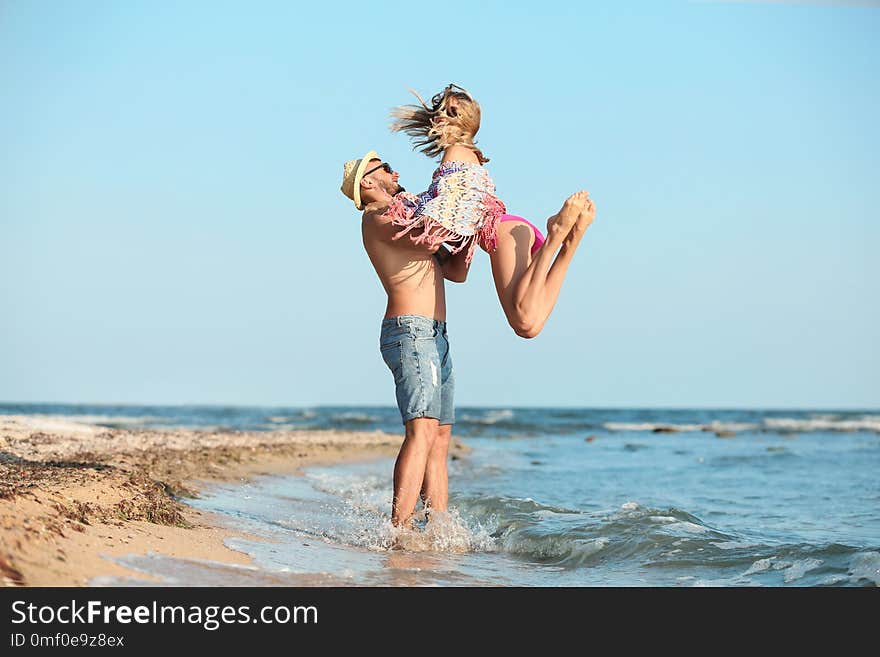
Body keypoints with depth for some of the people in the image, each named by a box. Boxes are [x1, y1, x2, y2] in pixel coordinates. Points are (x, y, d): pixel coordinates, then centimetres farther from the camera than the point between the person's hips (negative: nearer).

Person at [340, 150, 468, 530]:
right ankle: (400, 528, -27)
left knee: (440, 437, 6)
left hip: (435, 337, 10)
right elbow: (430, 241, -20)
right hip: (411, 331, -10)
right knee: (422, 431, -21)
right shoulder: (376, 217, -4)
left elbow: (456, 272, 26)